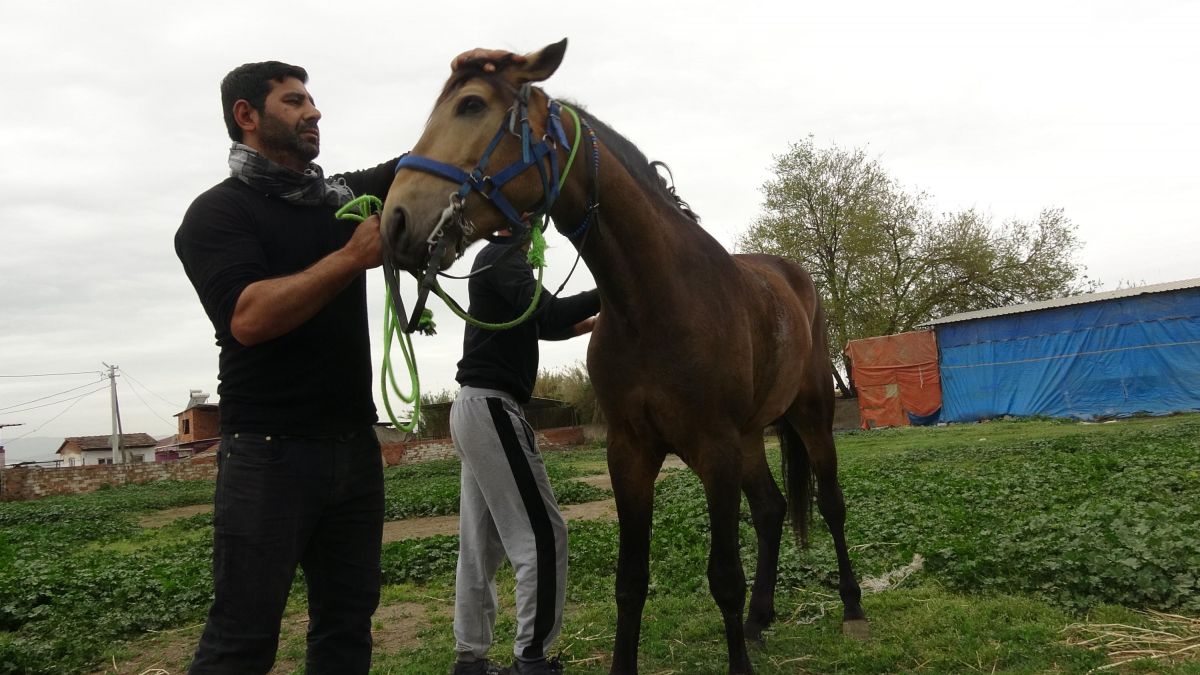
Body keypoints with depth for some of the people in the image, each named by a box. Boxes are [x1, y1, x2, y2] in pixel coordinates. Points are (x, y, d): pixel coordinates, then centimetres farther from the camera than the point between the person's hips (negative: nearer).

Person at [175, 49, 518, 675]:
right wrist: (353, 256, -22)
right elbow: (248, 317, -21)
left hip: (356, 447, 7)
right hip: (268, 454, -6)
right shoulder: (217, 212, -5)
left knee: (348, 623, 12)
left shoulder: (344, 195, 14)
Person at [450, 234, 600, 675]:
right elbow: (548, 316, -23)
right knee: (541, 535, -7)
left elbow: (538, 325, 29)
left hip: (476, 409, 10)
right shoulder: (503, 258, -9)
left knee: (481, 544, 11)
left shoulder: (496, 260, 21)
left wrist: (599, 321, 23)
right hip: (491, 408, -10)